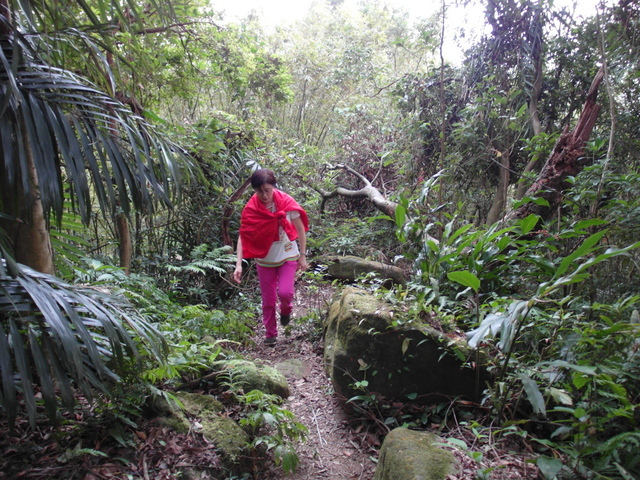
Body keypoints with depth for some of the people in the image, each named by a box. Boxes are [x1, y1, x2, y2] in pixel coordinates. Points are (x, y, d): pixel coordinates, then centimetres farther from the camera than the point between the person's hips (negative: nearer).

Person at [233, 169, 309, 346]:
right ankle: (270, 333, 29)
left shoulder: (287, 203, -15)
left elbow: (300, 229, -6)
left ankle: (286, 310, 19)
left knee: (284, 292, -18)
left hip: (287, 257, -1)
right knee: (268, 300, 8)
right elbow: (243, 237, -10)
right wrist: (238, 264, -18)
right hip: (264, 259, 1)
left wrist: (302, 256, -6)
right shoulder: (250, 208, -12)